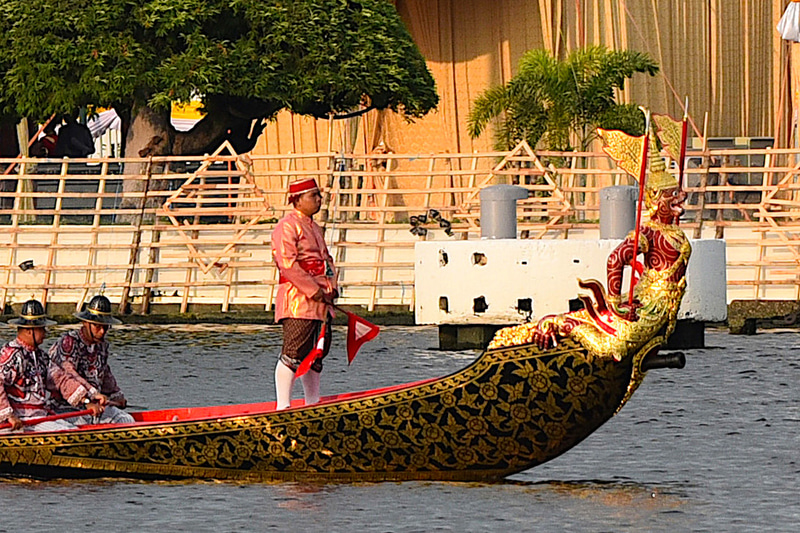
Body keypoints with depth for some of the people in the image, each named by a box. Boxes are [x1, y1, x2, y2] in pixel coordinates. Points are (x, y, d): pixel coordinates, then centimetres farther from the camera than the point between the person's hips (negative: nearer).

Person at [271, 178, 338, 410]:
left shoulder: (314, 228, 21)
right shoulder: (287, 227, -10)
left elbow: (326, 259, 26)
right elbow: (287, 264, -19)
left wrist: (332, 286, 8)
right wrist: (314, 290, -20)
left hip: (320, 303, 10)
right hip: (297, 301, -10)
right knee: (293, 355, -12)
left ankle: (314, 404, 24)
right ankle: (283, 407, -13)